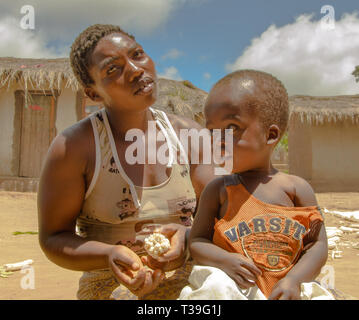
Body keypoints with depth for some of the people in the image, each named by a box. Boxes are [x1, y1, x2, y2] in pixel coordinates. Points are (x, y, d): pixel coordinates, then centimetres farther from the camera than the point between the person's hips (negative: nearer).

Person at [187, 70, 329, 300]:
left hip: (283, 290, 1)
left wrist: (294, 279, -12)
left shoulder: (296, 188, 2)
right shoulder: (217, 189, 4)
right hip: (230, 289, 0)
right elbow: (197, 241, 3)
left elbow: (318, 244, 3)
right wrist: (224, 260, -16)